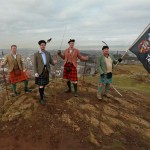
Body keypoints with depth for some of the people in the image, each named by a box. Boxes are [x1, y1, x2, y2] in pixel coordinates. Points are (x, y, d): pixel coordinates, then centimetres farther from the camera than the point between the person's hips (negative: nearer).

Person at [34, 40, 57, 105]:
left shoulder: (48, 53, 5)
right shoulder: (36, 54, -4)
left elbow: (51, 62, 4)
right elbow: (35, 64, -6)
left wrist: (54, 62, -20)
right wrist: (35, 72, -15)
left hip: (46, 71, 4)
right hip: (40, 71, -4)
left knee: (44, 84, 17)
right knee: (41, 85, -3)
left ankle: (42, 92, 42)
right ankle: (41, 98, 10)